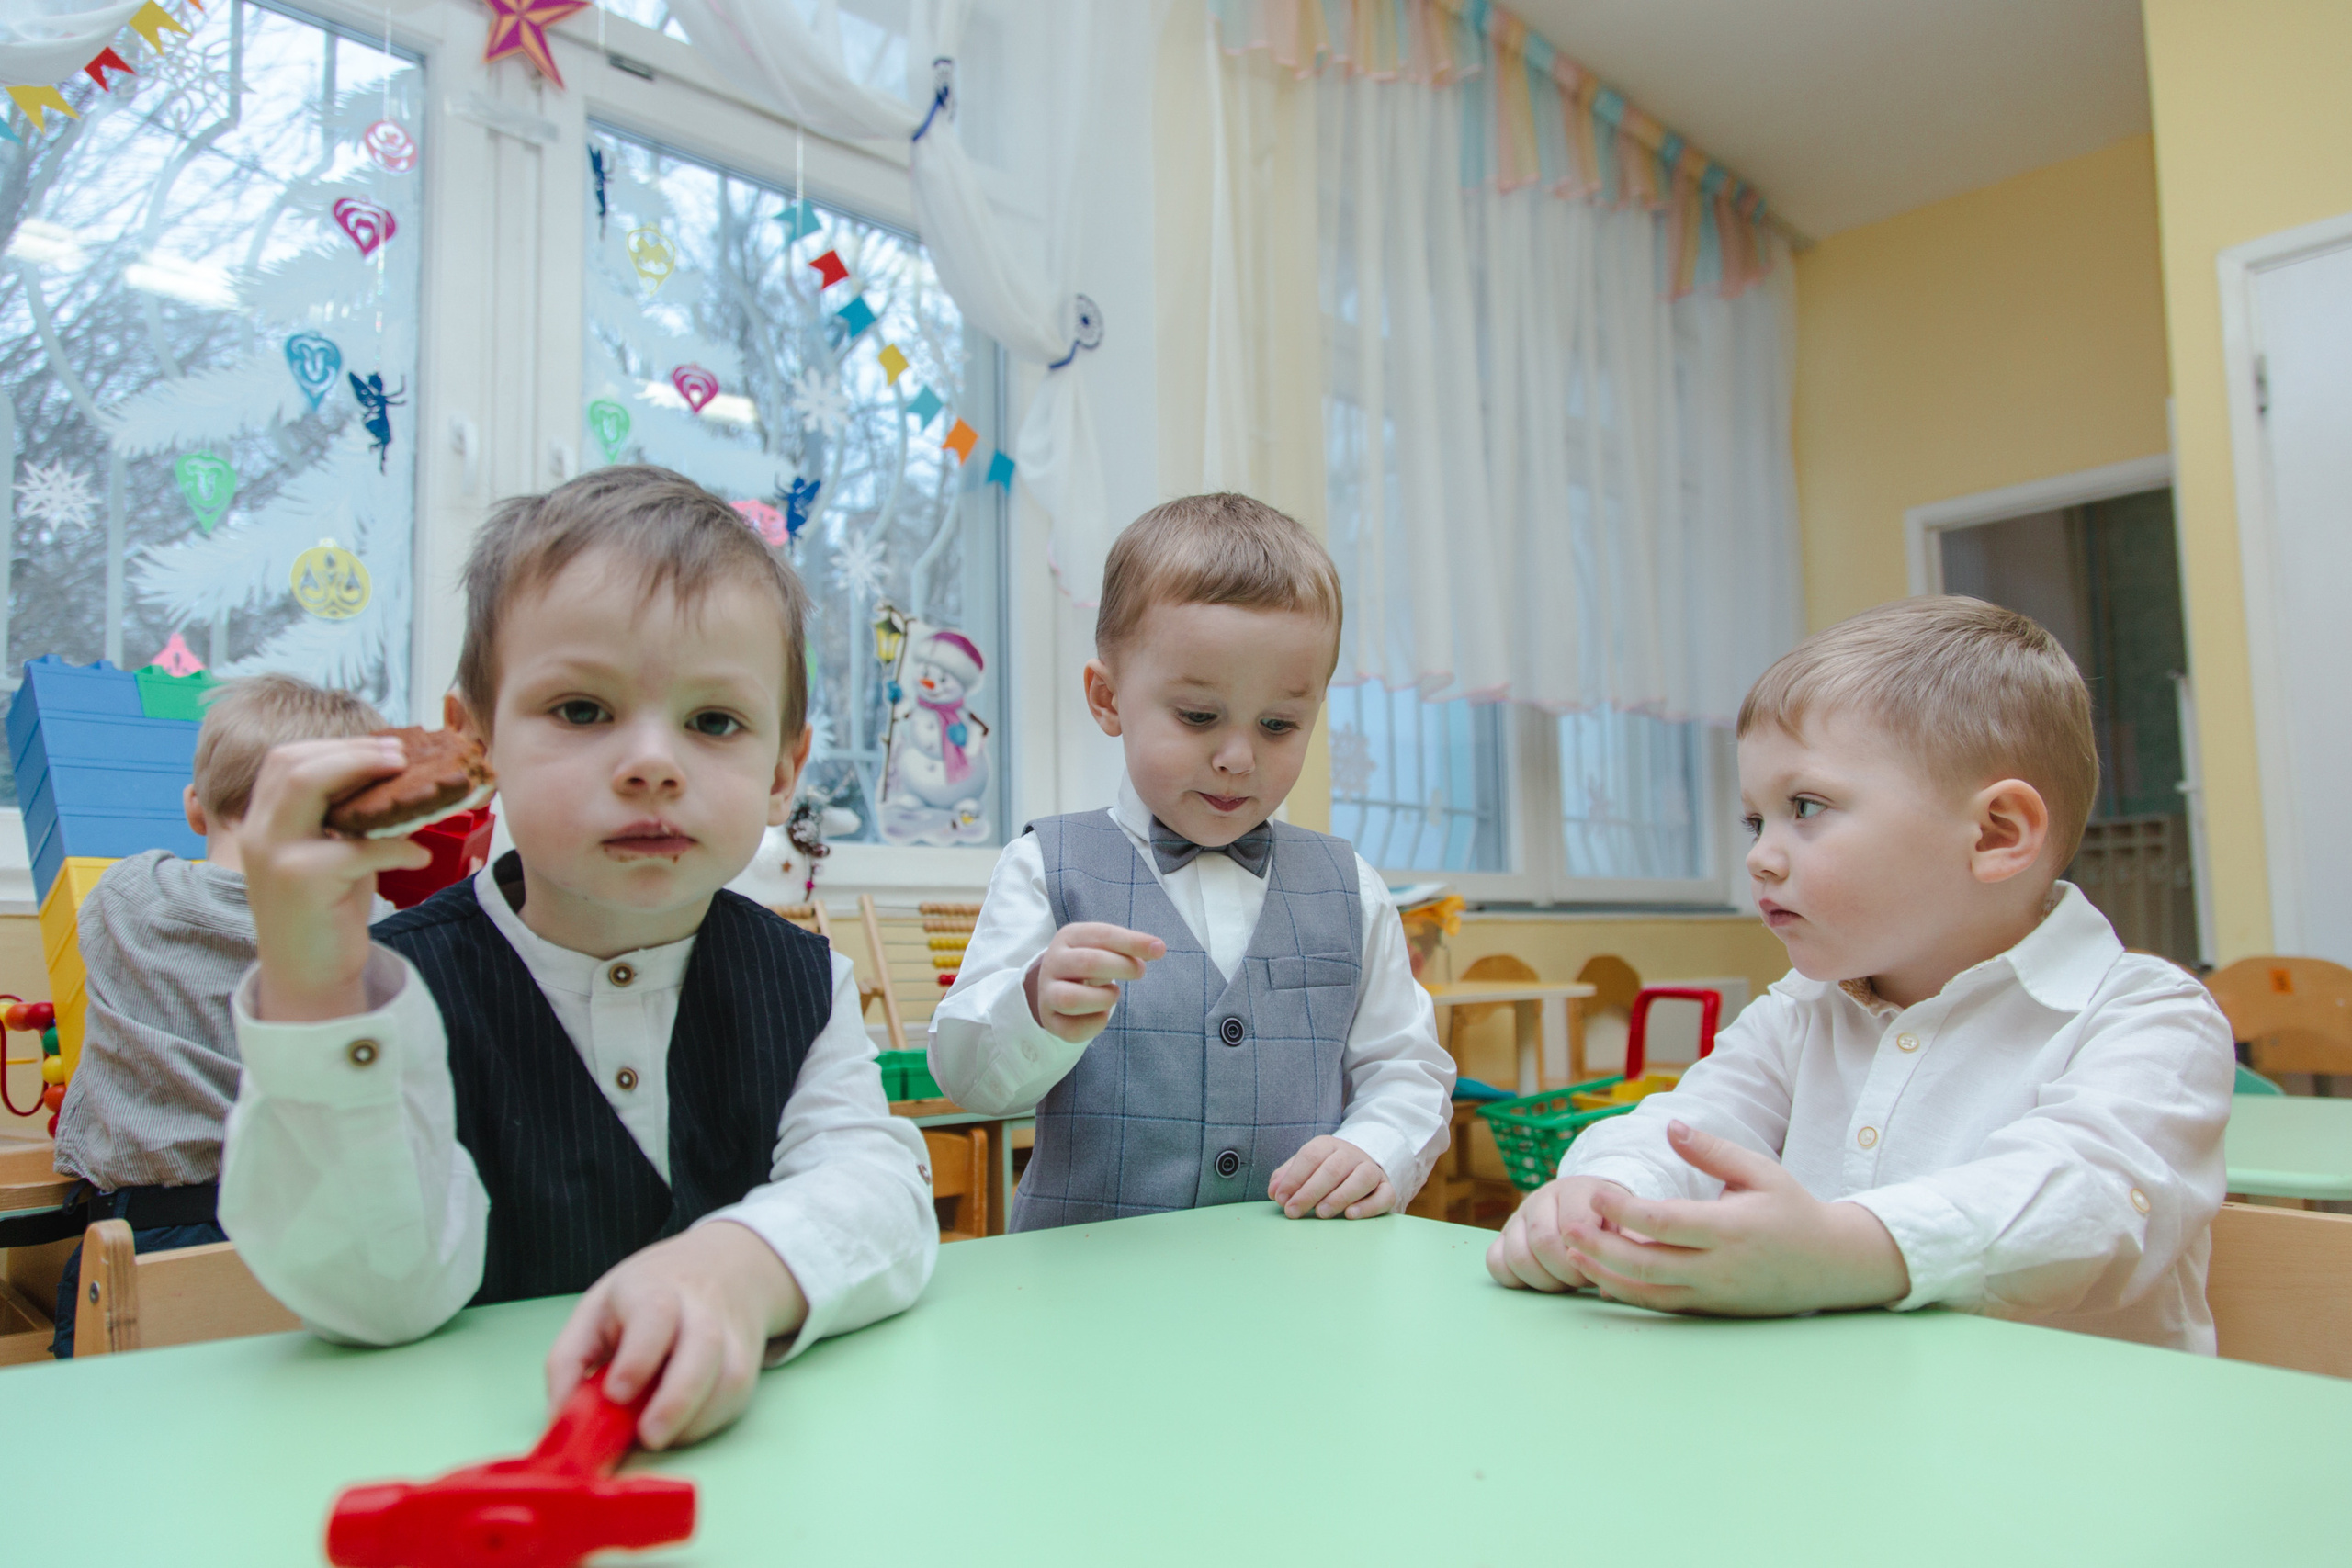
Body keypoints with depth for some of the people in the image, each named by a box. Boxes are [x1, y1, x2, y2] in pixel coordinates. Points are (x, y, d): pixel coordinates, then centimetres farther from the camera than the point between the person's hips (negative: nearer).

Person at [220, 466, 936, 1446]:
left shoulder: (801, 986, 1)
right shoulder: (407, 987, -7)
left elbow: (878, 1191, -11)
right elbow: (377, 1295, -15)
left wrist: (746, 1267, -32)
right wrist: (308, 993, -26)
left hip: (759, 1425, 1)